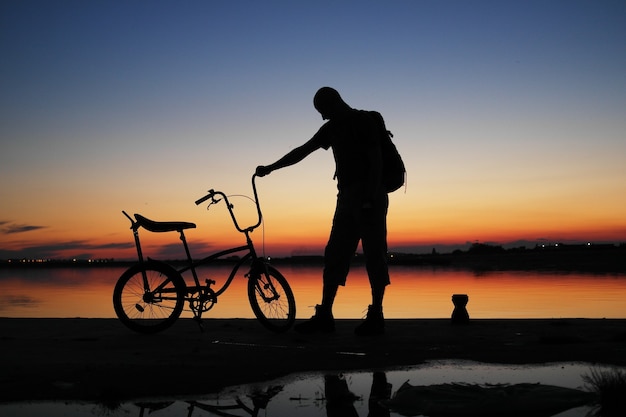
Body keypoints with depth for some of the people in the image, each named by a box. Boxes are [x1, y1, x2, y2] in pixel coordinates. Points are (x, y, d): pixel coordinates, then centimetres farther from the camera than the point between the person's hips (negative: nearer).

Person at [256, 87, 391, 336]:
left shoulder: (364, 122, -6)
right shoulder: (332, 128, 17)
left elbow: (376, 160, -13)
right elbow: (302, 151, 20)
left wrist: (371, 198, -21)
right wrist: (271, 168, 19)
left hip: (369, 197, -8)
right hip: (347, 197, 8)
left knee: (374, 255, -6)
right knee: (334, 256, 4)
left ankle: (376, 316, -2)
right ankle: (324, 316, 5)